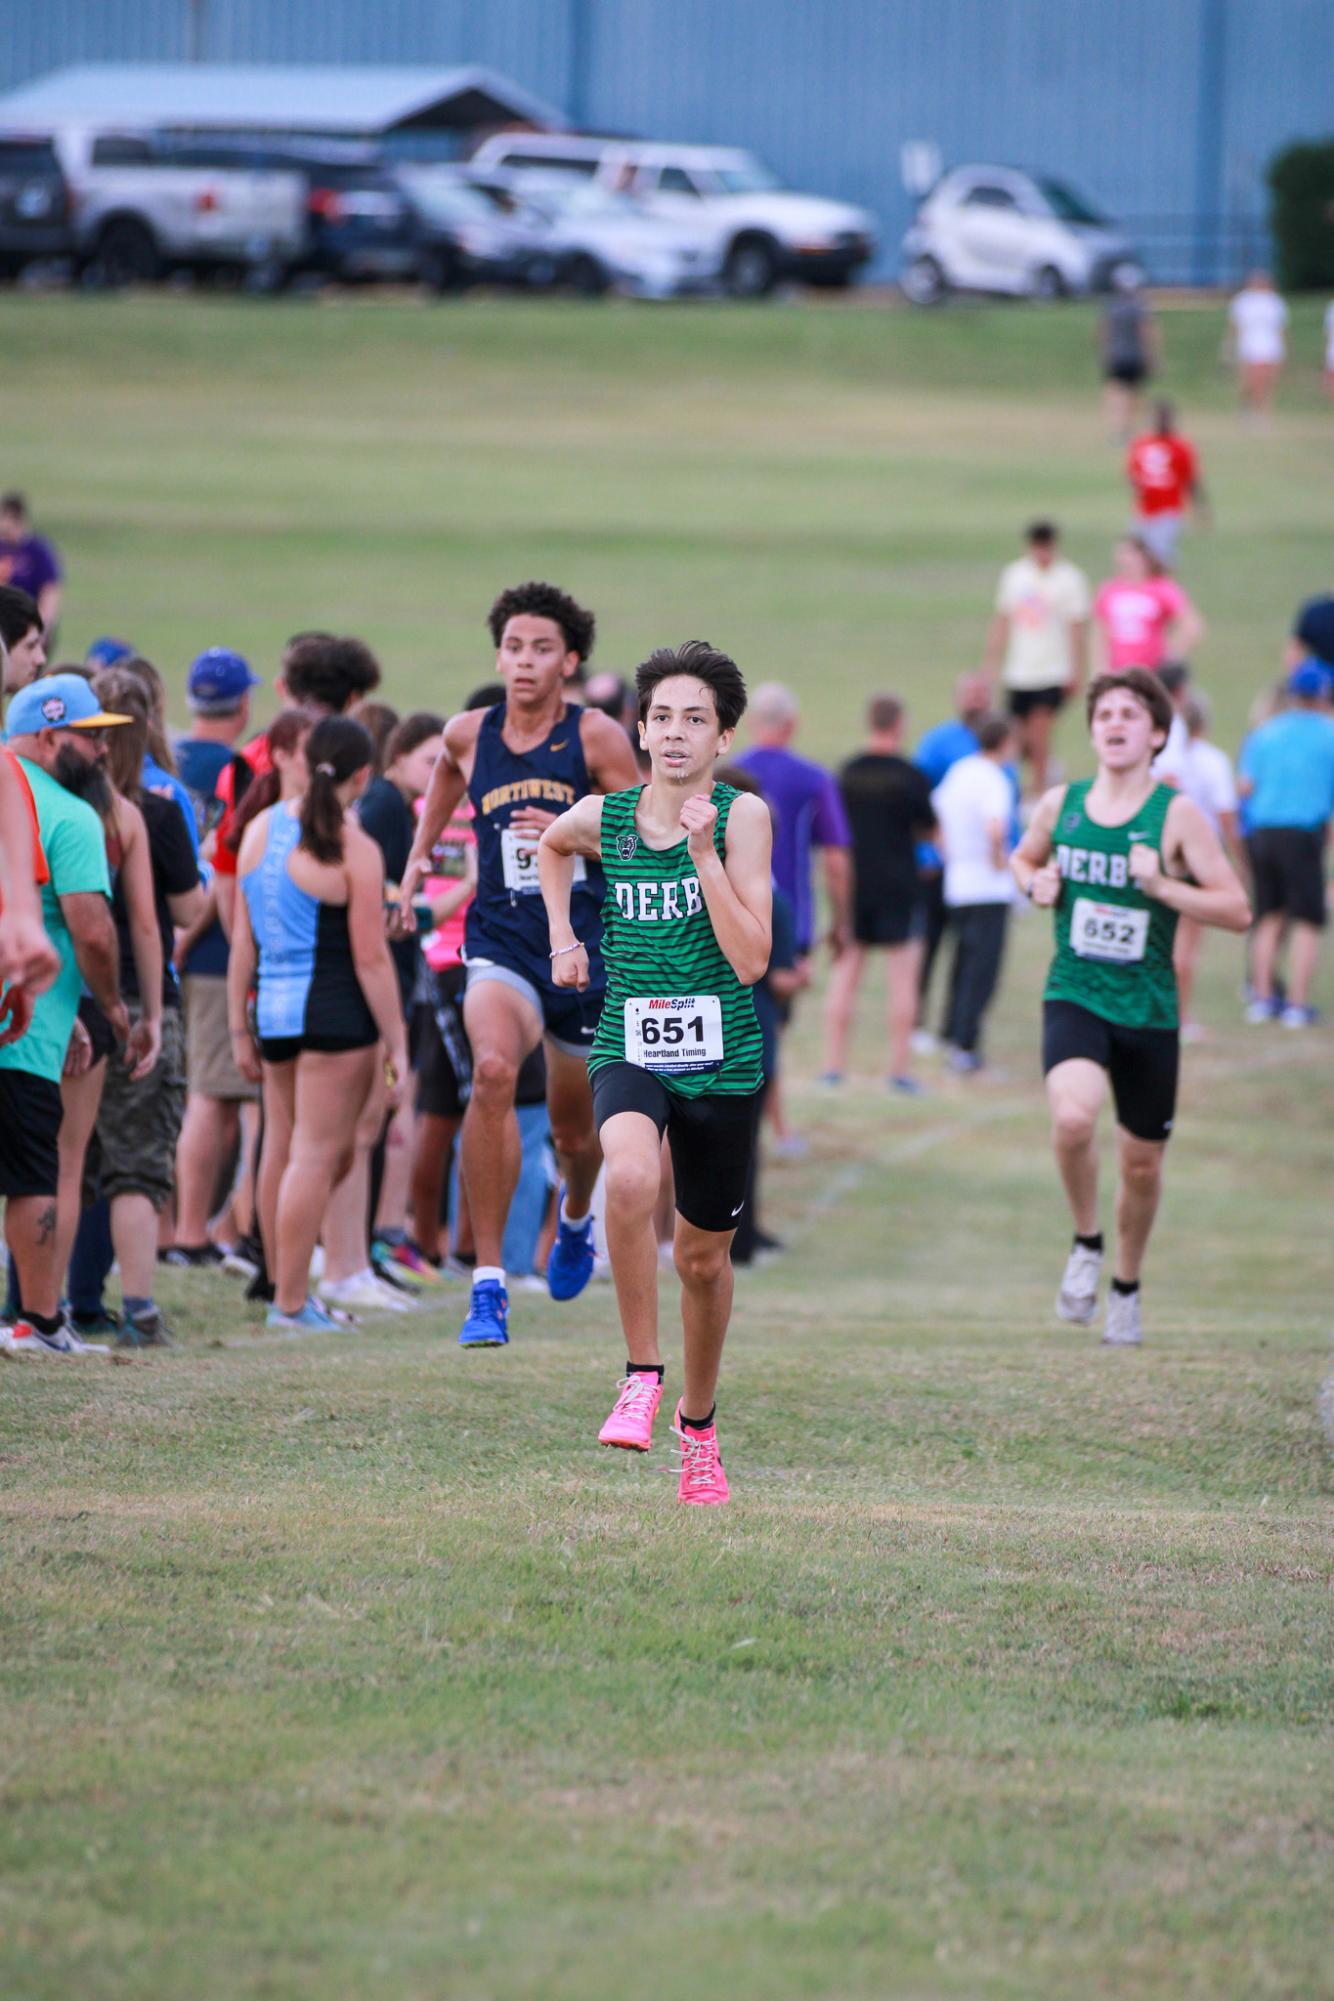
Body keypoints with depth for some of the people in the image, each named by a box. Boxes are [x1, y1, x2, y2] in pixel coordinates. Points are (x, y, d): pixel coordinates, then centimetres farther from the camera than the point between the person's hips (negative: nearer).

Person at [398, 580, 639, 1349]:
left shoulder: (597, 737, -6)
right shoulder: (469, 735, 2)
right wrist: (420, 851, 30)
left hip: (586, 947, 0)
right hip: (502, 940, 0)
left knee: (575, 1128, 14)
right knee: (493, 1069, -30)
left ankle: (578, 1216, 55)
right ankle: (488, 1283, -29)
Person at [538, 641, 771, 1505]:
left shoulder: (743, 816, -7)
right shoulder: (603, 817, 1)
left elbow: (751, 960, -15)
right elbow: (552, 846, 28)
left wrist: (704, 853, -20)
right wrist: (562, 934, 16)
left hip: (723, 1059, 0)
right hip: (629, 1050, 0)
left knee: (705, 1256, 12)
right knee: (631, 1177, -32)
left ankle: (698, 1426, 35)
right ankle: (642, 1376, -18)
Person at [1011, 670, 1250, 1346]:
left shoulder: (1177, 816, -6)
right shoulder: (1060, 805, 3)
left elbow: (1237, 910, -8)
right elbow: (1023, 859, 24)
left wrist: (1161, 886, -21)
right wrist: (1035, 884, 1)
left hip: (1148, 1010, 0)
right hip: (1074, 996, 0)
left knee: (1142, 1163, 10)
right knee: (1073, 1117, -28)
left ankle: (1126, 1286, 36)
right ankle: (1085, 1245, -2)